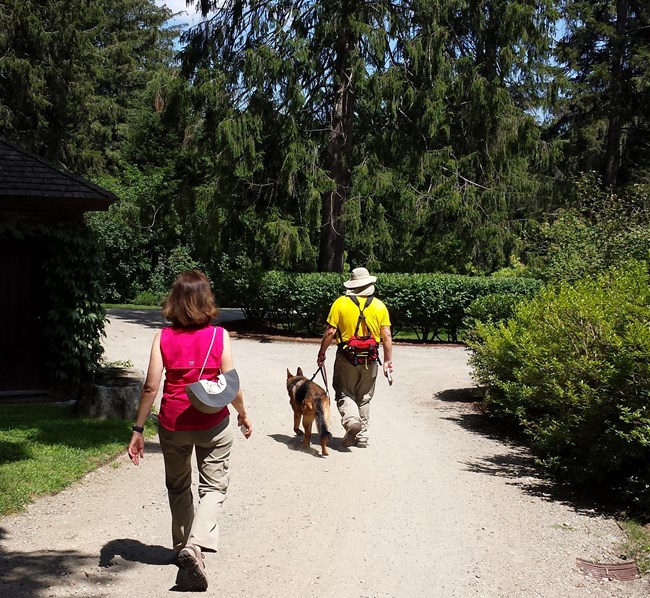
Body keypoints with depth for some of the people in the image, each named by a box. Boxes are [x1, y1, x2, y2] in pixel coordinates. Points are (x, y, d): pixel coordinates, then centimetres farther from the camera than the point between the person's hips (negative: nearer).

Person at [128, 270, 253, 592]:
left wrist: (138, 429, -1)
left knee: (178, 487, 21)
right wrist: (243, 415, 10)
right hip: (213, 424, -2)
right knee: (213, 486, 9)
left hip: (173, 424, 2)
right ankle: (196, 546, -12)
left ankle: (182, 548, 33)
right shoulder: (219, 336, -10)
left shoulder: (163, 338, -8)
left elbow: (150, 387, -8)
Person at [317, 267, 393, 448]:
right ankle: (362, 436, 19)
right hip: (370, 361, 2)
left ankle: (351, 419, -18)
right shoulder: (379, 306, 1)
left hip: (346, 358, -2)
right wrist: (388, 361, 5)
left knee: (344, 394, 9)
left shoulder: (340, 303, -5)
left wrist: (321, 355, 3)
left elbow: (330, 332, -7)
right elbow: (386, 336, -2)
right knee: (364, 398, 16)